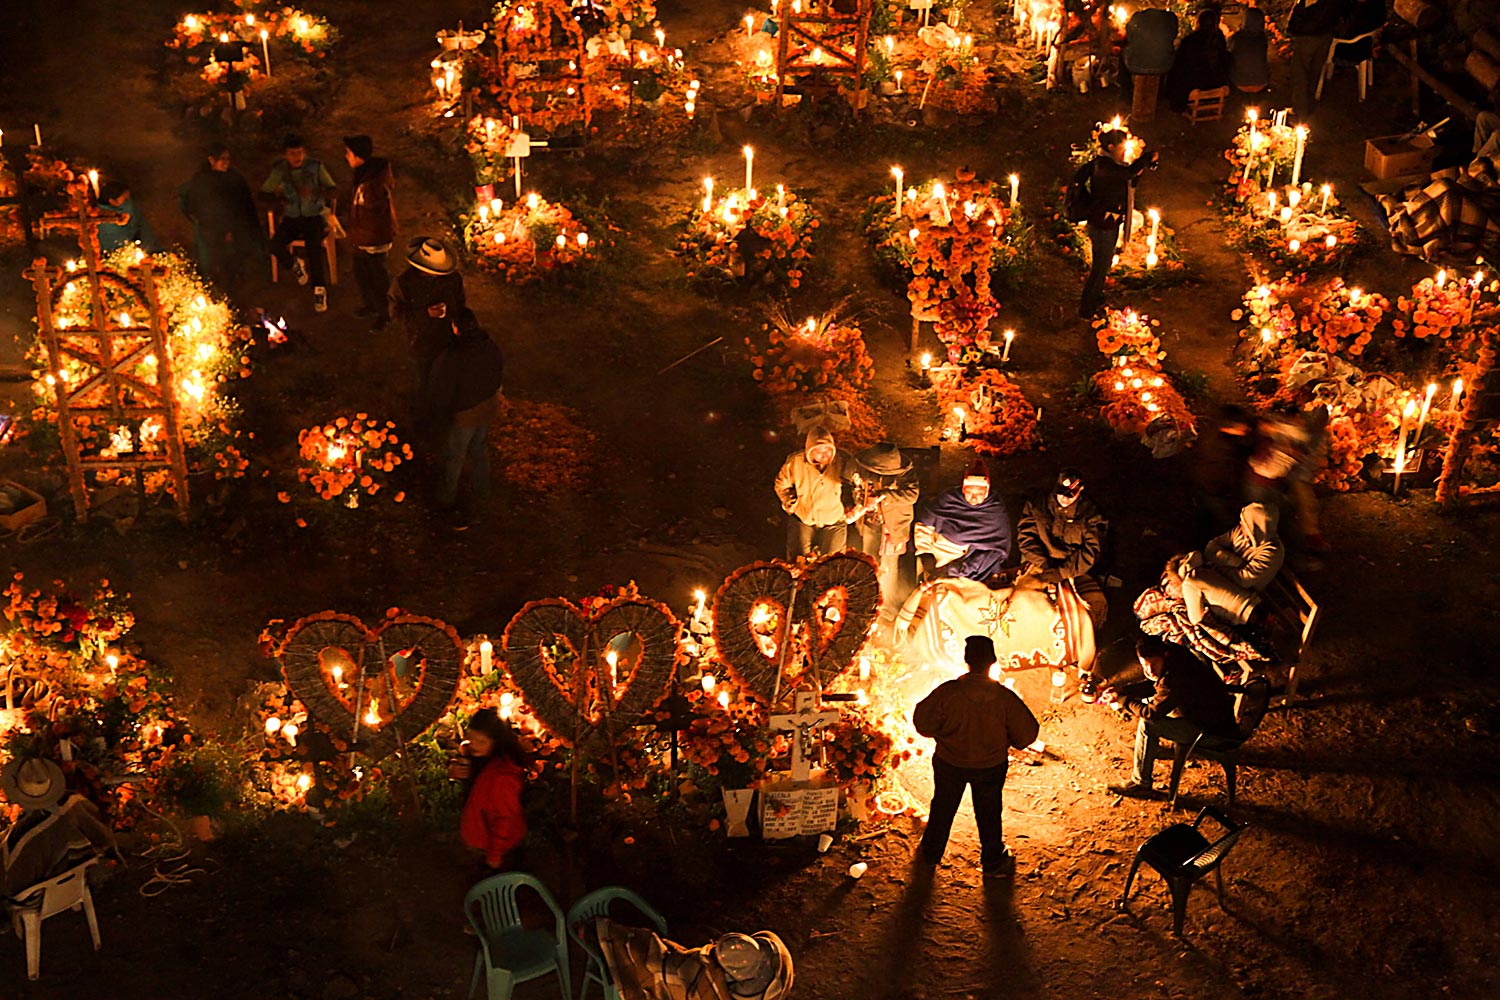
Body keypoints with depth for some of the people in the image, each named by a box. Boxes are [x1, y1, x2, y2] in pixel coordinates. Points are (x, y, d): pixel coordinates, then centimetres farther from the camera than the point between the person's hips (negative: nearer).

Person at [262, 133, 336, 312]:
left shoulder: (316, 167, -4)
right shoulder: (280, 170, 2)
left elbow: (332, 192, -7)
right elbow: (264, 191, 8)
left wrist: (314, 193, -27)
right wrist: (276, 200, -14)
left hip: (314, 217, -2)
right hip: (291, 217, 2)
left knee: (313, 245, -31)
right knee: (275, 245, -23)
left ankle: (320, 290, -20)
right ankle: (295, 265, 9)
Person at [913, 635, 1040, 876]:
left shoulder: (947, 692, -28)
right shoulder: (1005, 698, -24)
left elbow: (923, 723, -17)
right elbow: (1027, 733, -14)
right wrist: (1007, 742, 7)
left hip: (950, 763, 0)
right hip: (991, 765, 0)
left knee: (943, 807, 25)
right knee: (988, 812, 23)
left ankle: (931, 852, 45)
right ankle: (992, 862, 39)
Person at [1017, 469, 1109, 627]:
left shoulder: (1090, 513, -1)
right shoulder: (1037, 506, 3)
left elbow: (1091, 550, -8)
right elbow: (1025, 537, -2)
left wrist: (1062, 572, -19)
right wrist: (1044, 566, -15)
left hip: (1075, 570, -1)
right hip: (1039, 567, 1)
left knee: (1097, 603, -24)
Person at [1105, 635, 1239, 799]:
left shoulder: (1173, 677, -32)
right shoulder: (1174, 653, -6)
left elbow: (1152, 713, -23)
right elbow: (1152, 685, 14)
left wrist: (1121, 700, -13)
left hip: (1213, 729, -10)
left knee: (1147, 725, -15)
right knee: (1147, 700, 19)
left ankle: (1140, 785, -4)